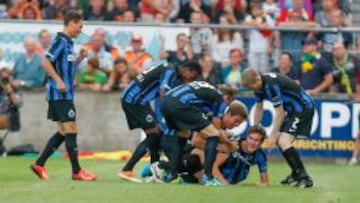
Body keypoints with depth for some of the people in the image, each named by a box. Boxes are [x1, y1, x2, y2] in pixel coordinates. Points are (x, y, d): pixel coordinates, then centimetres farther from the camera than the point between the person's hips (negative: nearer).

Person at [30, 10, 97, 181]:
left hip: (65, 95, 10)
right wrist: (58, 81, -23)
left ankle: (39, 164, 15)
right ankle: (76, 171, -6)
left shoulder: (68, 43, 17)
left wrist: (79, 59, 9)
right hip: (59, 94, -10)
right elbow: (46, 62, -19)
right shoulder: (61, 41, -11)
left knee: (63, 132, 12)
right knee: (71, 130, -8)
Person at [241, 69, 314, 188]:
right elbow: (259, 108, 18)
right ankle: (296, 174, 31)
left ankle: (304, 178, -21)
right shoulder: (259, 84, 3)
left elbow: (279, 112, -21)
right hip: (293, 110, 10)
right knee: (278, 140, 18)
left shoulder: (271, 85, -26)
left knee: (283, 142, -20)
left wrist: (273, 135, -15)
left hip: (303, 108, -10)